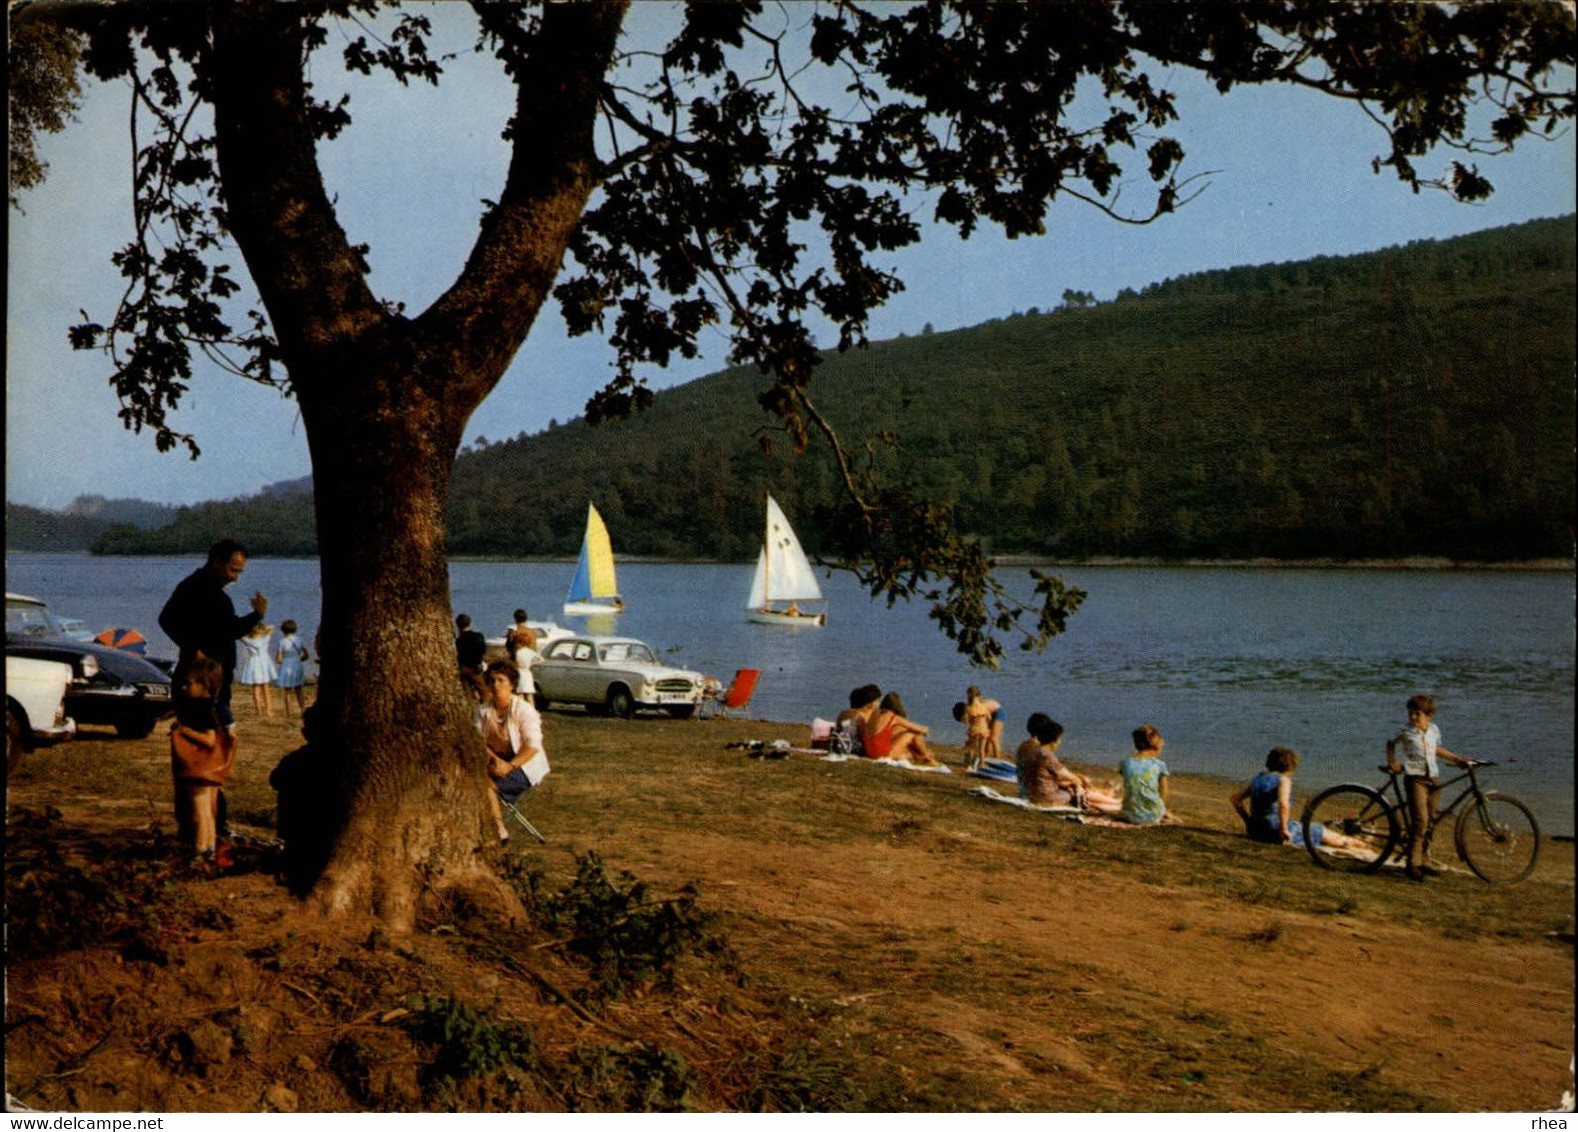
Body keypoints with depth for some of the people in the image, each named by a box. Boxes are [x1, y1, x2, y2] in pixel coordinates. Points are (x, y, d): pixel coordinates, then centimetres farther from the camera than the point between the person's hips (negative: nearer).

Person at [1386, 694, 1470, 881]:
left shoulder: (1434, 730, 8)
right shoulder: (1405, 732, -5)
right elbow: (1390, 744, 12)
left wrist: (1457, 759, 21)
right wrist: (1392, 763, 1)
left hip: (1432, 779, 6)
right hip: (1414, 779, -6)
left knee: (1430, 821, 8)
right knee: (1420, 820, -17)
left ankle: (1421, 860, 19)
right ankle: (1413, 864, -13)